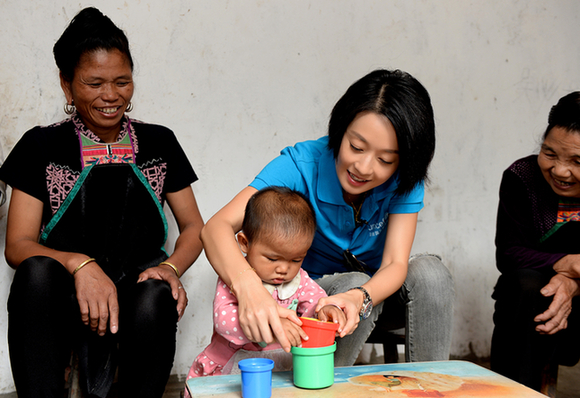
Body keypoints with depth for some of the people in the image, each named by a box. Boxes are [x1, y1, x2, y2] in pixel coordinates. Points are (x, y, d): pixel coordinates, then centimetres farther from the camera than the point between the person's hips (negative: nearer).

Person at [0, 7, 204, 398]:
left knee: (152, 304, -34)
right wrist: (79, 264, -22)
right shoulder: (42, 146, 7)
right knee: (37, 272, -34)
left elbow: (194, 226, 13)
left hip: (138, 285, 1)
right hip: (63, 299, 0)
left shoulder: (159, 142, 12)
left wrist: (171, 267, -11)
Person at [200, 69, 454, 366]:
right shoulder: (302, 164, -25)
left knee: (430, 271, -27)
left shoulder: (405, 179, -16)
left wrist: (359, 298, -47)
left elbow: (395, 263, -22)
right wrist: (248, 286, -57)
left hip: (378, 286, 3)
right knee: (355, 281, -35)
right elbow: (217, 226, -35)